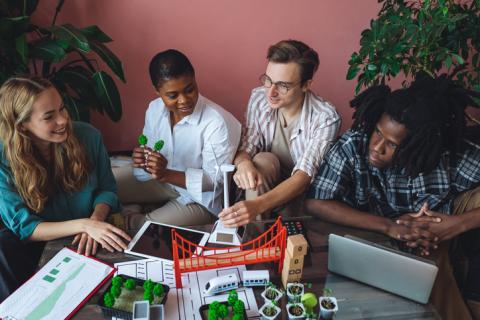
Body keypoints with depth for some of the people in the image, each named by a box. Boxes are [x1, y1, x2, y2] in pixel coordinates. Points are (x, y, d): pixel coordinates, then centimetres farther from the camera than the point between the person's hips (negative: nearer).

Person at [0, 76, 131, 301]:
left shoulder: (88, 136, -12)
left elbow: (107, 189, 1)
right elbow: (23, 226, -17)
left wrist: (96, 219, -22)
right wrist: (83, 224, -32)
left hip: (88, 239, 1)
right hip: (37, 243, -1)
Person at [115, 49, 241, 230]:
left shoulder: (217, 123, -28)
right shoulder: (155, 109, -9)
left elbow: (216, 180, -24)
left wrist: (166, 174, -35)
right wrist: (142, 160, -24)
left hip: (199, 198, -6)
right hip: (163, 180, 6)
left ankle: (126, 221, 7)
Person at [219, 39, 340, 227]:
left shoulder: (325, 119, -26)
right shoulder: (259, 98, -13)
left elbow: (304, 177, -35)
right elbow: (246, 147, -9)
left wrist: (258, 205, -52)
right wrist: (243, 163, -36)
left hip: (306, 191, -3)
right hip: (271, 182, 4)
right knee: (263, 160, -29)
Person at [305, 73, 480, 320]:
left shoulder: (452, 154, -25)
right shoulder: (353, 145, -27)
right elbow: (315, 203, -30)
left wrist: (459, 224, -34)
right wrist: (389, 226, -34)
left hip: (429, 238, 2)